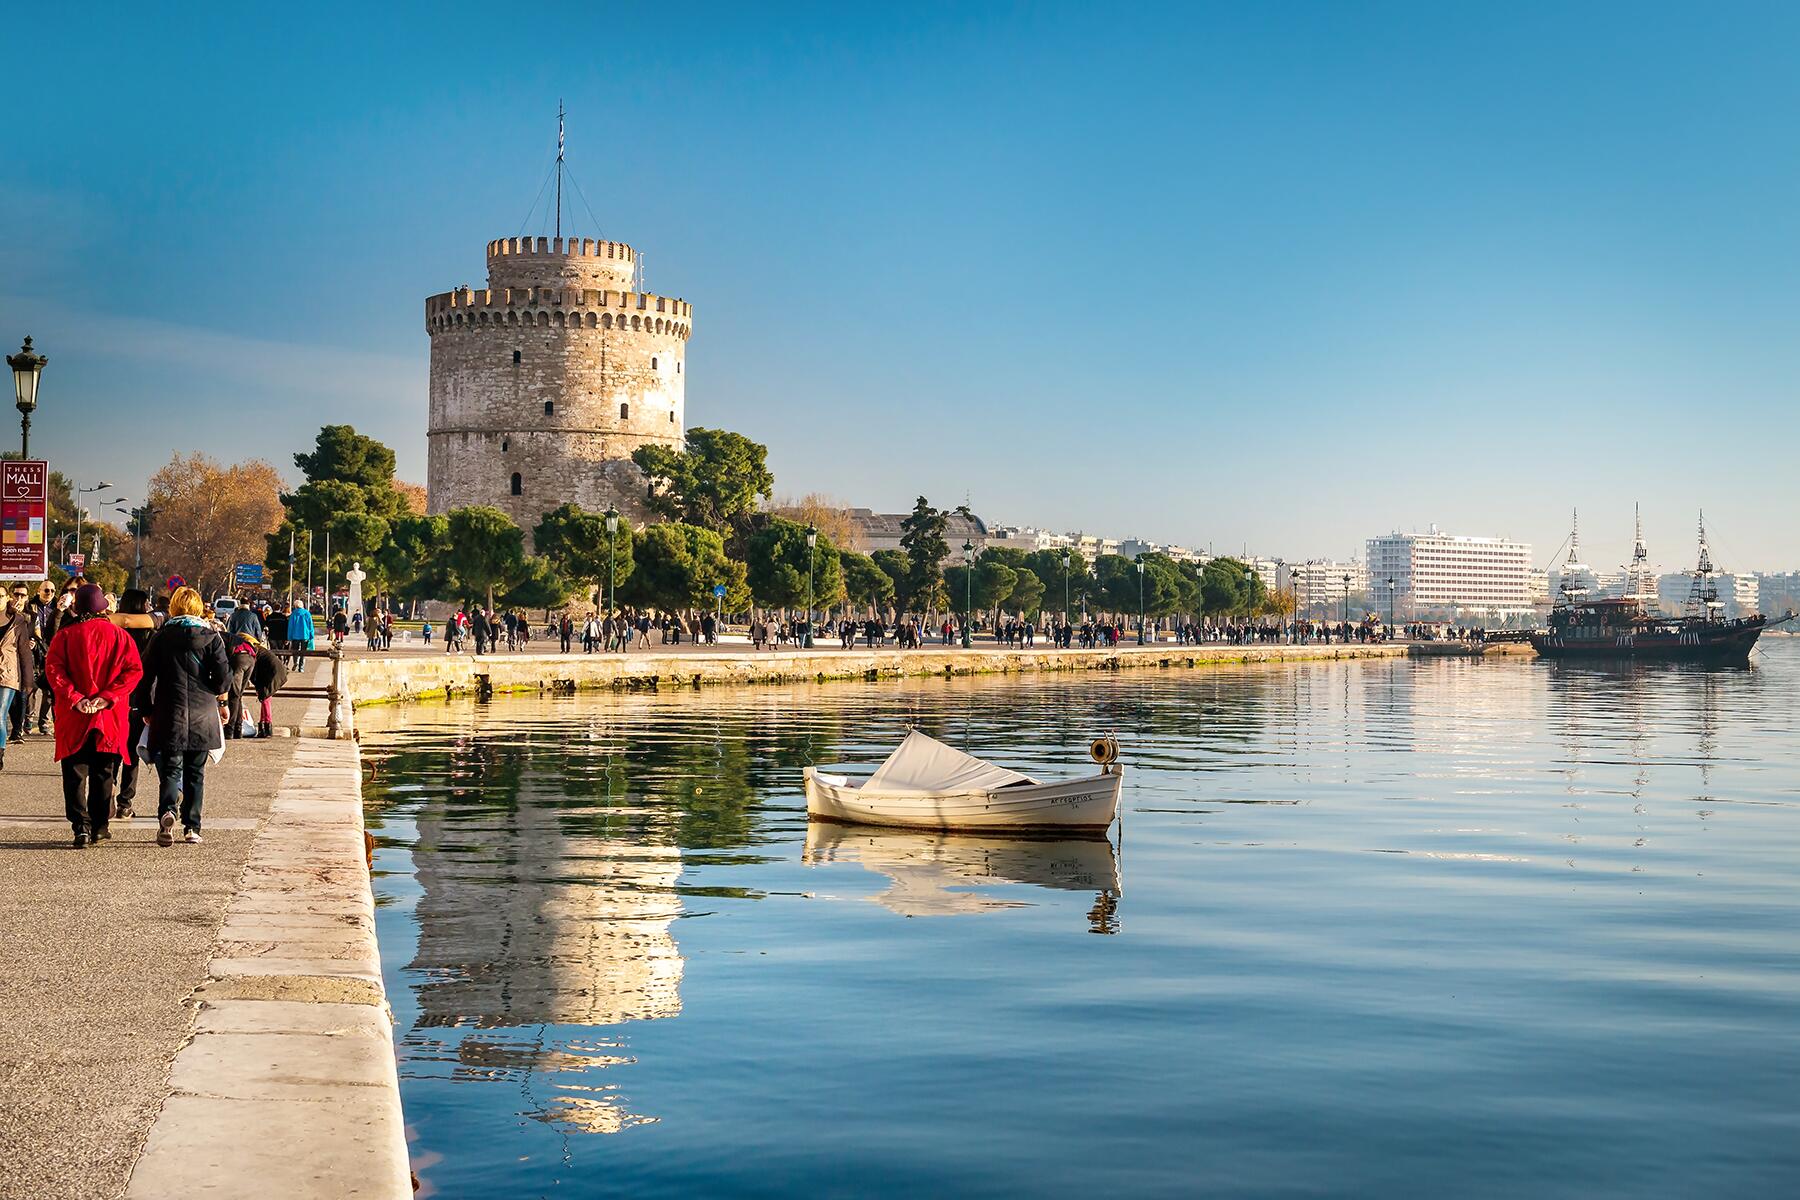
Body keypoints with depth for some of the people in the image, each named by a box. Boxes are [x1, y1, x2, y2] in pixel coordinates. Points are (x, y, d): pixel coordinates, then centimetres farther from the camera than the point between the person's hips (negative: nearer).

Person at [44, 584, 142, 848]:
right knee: (103, 773, 13)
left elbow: (53, 668, -12)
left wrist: (74, 698, -14)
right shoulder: (118, 634, 1)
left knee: (75, 774, 3)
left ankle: (81, 826, -7)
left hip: (73, 717, -1)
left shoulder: (65, 634, -2)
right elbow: (134, 670, -7)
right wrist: (106, 697, -10)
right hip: (111, 717, 2)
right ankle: (100, 825, 17)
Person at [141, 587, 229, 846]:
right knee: (195, 773, 10)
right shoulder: (211, 636, -1)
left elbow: (146, 674, 2)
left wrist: (147, 709, 12)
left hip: (169, 715, 0)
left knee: (171, 768, 3)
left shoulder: (162, 636, 2)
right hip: (202, 716, 0)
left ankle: (167, 810, -25)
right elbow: (223, 676, -6)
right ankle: (191, 828, 10)